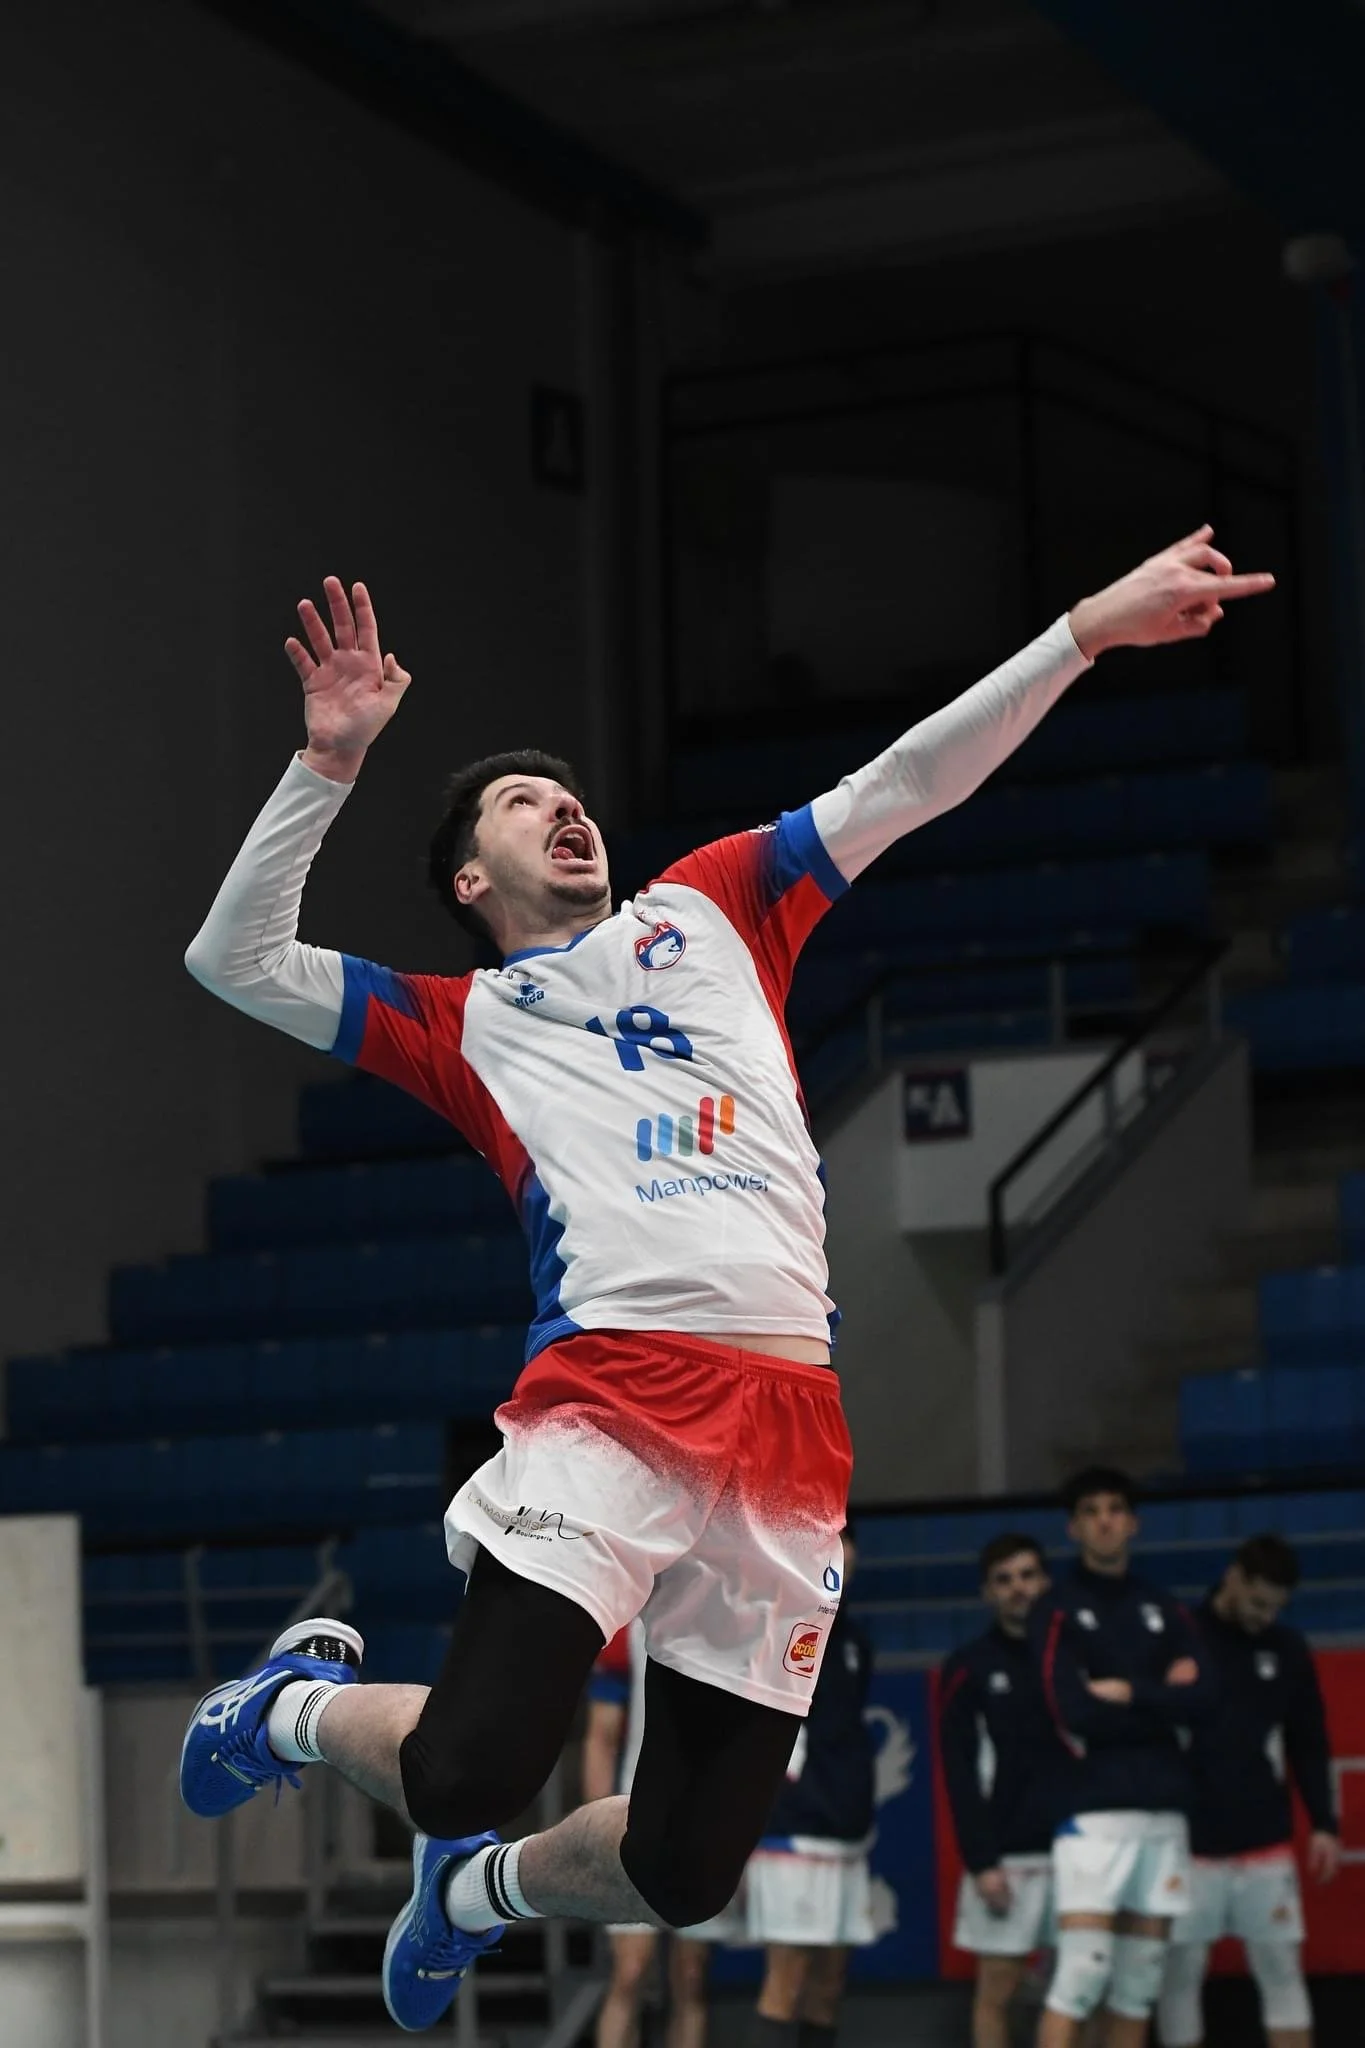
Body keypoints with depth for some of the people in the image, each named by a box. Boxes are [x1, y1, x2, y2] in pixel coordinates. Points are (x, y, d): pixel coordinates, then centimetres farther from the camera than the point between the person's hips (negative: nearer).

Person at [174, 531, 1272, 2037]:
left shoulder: (713, 906, 25)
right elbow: (235, 963, 11)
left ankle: (482, 1888, 36)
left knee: (685, 1877, 4)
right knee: (464, 1776, -21)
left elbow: (905, 783, 20)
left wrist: (1089, 628, 12)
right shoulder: (465, 1021, 19)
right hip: (609, 1397, -3)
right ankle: (303, 1701, 14)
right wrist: (332, 760, 4)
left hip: (792, 1434, 3)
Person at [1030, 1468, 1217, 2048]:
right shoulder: (1058, 1610, 1)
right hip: (1093, 1810, -5)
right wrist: (1162, 1703, -3)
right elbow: (1074, 1712, -12)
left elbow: (1201, 1701, 1)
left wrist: (1128, 1694, -10)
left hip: (1163, 1812, 5)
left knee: (1139, 1980, 5)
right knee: (1082, 1971, -14)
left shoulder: (1164, 1610, 15)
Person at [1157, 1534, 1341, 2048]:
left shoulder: (1288, 1650, 5)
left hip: (1266, 1848, 3)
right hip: (1187, 1847, -2)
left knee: (1283, 1974, 2)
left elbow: (1309, 1745, 12)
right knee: (1180, 1977, 2)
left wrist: (1324, 1824, 3)